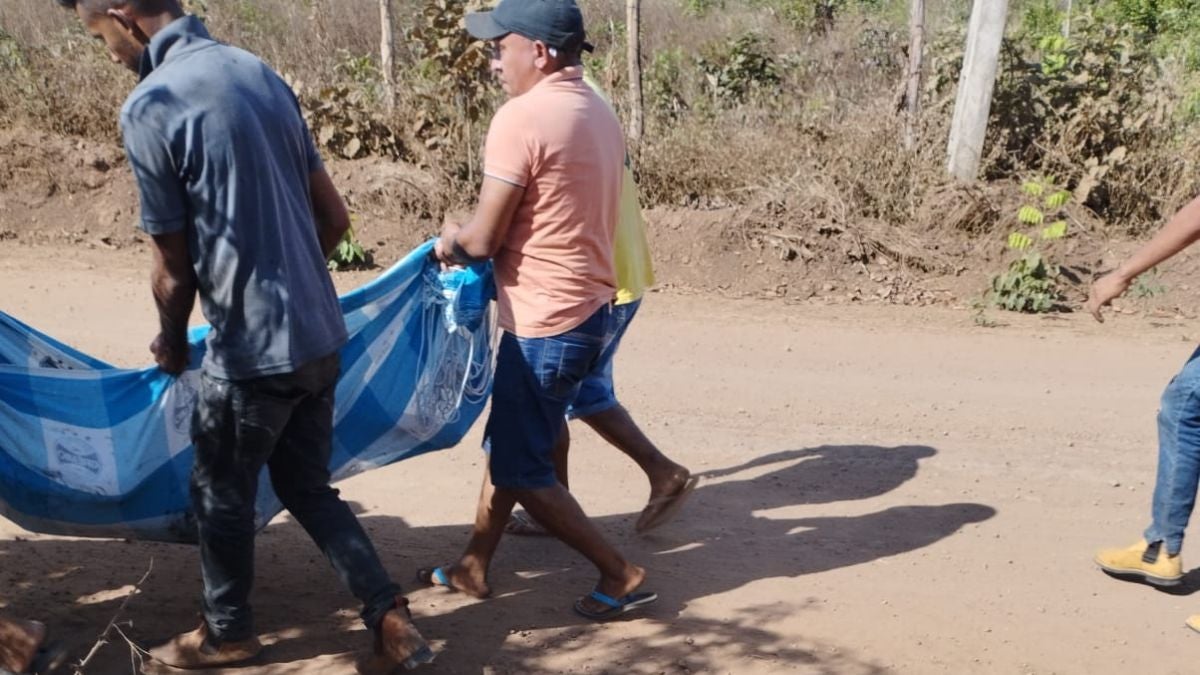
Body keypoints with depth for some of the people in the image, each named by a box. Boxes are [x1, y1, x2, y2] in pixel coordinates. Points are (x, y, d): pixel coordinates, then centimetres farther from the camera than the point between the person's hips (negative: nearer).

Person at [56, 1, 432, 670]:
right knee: (308, 489, 19)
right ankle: (392, 620, 17)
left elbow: (175, 269, -8)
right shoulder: (260, 72, 6)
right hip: (319, 333, 7)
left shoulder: (150, 107, -16)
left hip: (254, 346, -7)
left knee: (221, 495, 16)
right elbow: (334, 215, 11)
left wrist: (171, 343, 11)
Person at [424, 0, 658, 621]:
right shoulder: (596, 112, 10)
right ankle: (473, 568, 31)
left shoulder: (521, 118, -18)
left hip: (546, 323, -9)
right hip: (584, 309, 10)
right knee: (507, 445, 20)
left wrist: (451, 240, 6)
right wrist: (468, 241, 10)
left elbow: (484, 239, -16)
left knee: (522, 469, 5)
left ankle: (620, 574, 12)